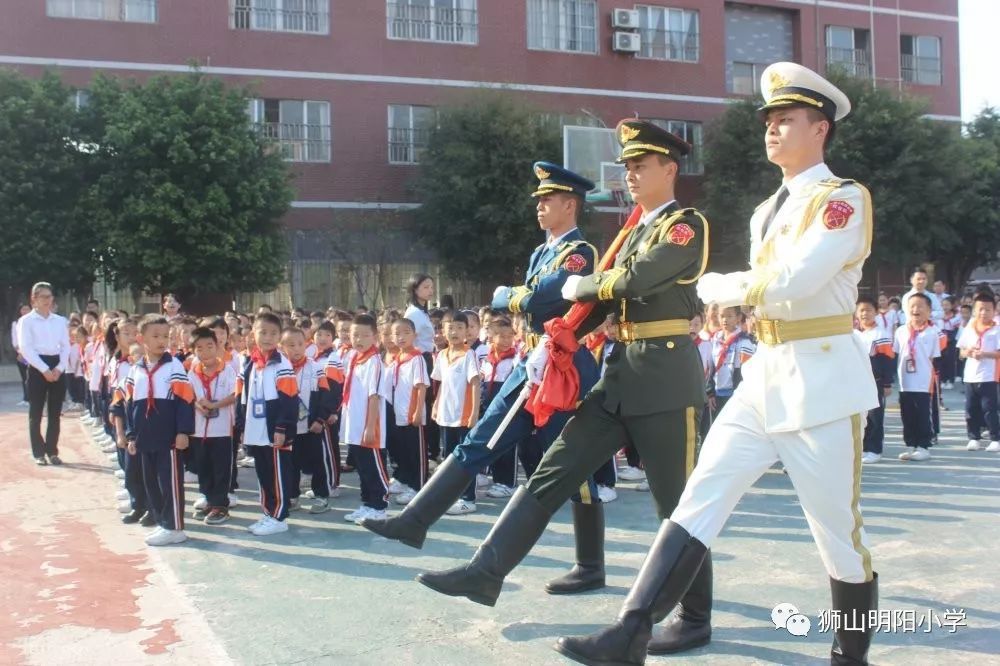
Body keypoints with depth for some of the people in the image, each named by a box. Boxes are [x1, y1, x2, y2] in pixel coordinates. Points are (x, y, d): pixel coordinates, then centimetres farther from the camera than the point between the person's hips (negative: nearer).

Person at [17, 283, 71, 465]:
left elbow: (66, 346, 8)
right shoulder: (26, 321, -2)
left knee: (55, 413, 7)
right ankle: (39, 453, 9)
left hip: (57, 367, 3)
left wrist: (59, 368, -8)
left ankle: (52, 451, 16)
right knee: (36, 413, 1)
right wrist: (44, 370, -16)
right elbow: (26, 349, -9)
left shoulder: (61, 321, 9)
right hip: (37, 368, -3)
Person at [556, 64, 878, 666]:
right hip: (764, 376, 7)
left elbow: (791, 282, -21)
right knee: (699, 499, -3)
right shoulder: (766, 213, 17)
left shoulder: (845, 198, -9)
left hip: (824, 380, -7)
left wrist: (715, 287, -10)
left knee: (837, 526, 4)